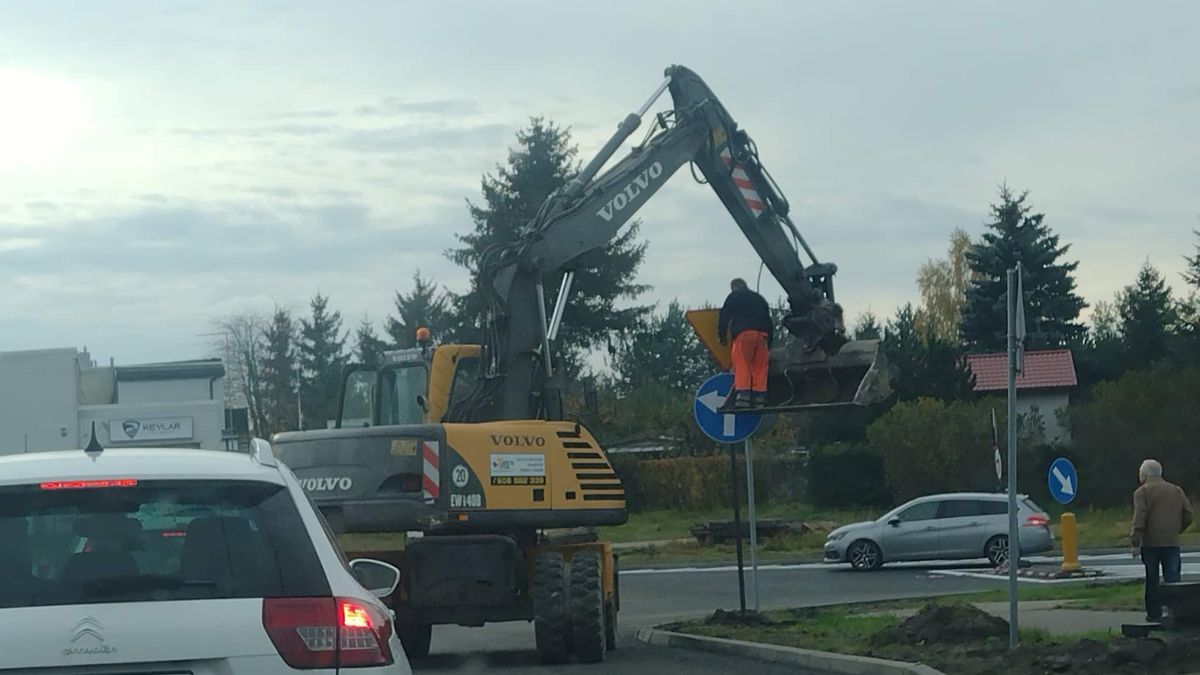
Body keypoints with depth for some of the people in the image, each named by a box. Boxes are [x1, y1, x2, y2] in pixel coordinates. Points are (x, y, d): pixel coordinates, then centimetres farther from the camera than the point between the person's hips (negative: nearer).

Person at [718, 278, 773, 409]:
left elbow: (724, 317, 7)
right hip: (762, 334, 5)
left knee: (742, 367, -10)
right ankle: (759, 400, 0)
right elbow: (768, 320, 25)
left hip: (744, 333, -5)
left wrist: (723, 336, 14)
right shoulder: (759, 298, 30)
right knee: (760, 368, 5)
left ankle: (743, 398, -21)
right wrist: (770, 339, 22)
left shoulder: (734, 297, 14)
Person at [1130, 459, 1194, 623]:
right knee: (1172, 579, -1)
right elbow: (1188, 516, 9)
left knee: (1152, 580, 7)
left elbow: (1139, 519, -13)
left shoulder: (1142, 492, -3)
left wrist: (1135, 543, -15)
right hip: (1172, 542, 3)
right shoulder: (1177, 490, 12)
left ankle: (1154, 614, 9)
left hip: (1150, 543, -3)